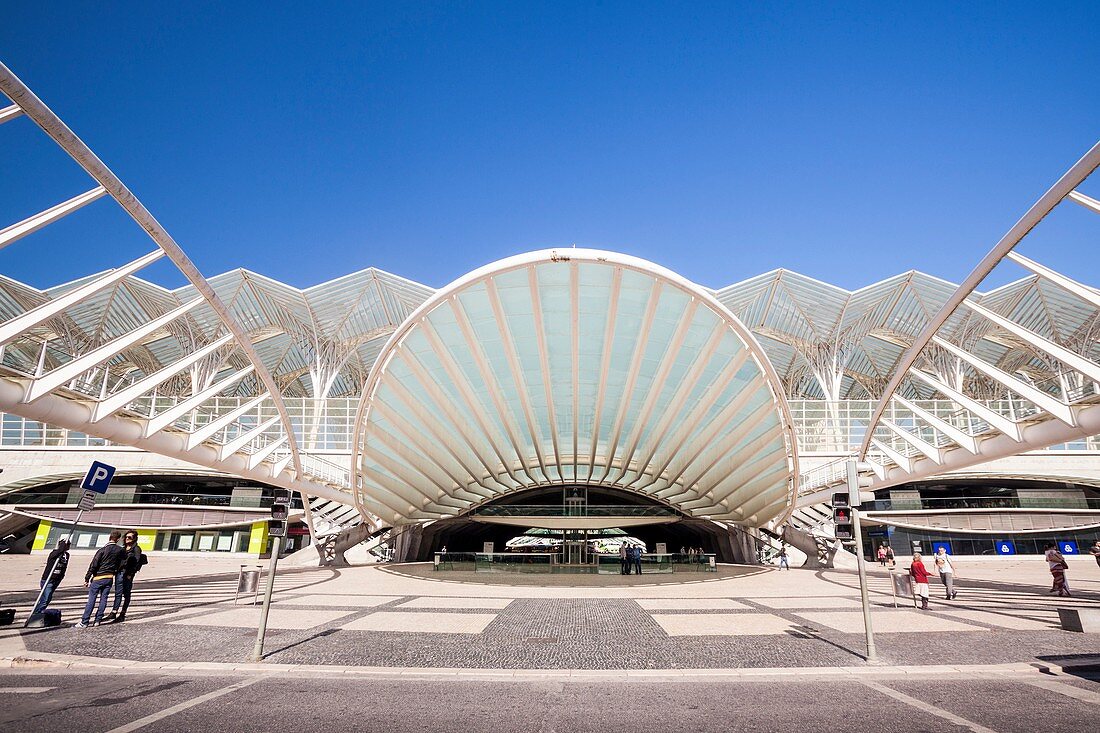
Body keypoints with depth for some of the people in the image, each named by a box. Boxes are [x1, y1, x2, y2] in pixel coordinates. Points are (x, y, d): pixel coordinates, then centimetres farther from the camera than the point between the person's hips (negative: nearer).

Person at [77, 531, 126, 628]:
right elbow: (123, 564, 9)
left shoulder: (102, 550, -10)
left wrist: (87, 579, -4)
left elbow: (93, 565, -10)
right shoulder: (120, 550, -1)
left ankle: (84, 622, 0)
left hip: (98, 578, -3)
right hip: (110, 578, 3)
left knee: (91, 600, 0)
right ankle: (98, 620, 12)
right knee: (103, 599, 10)